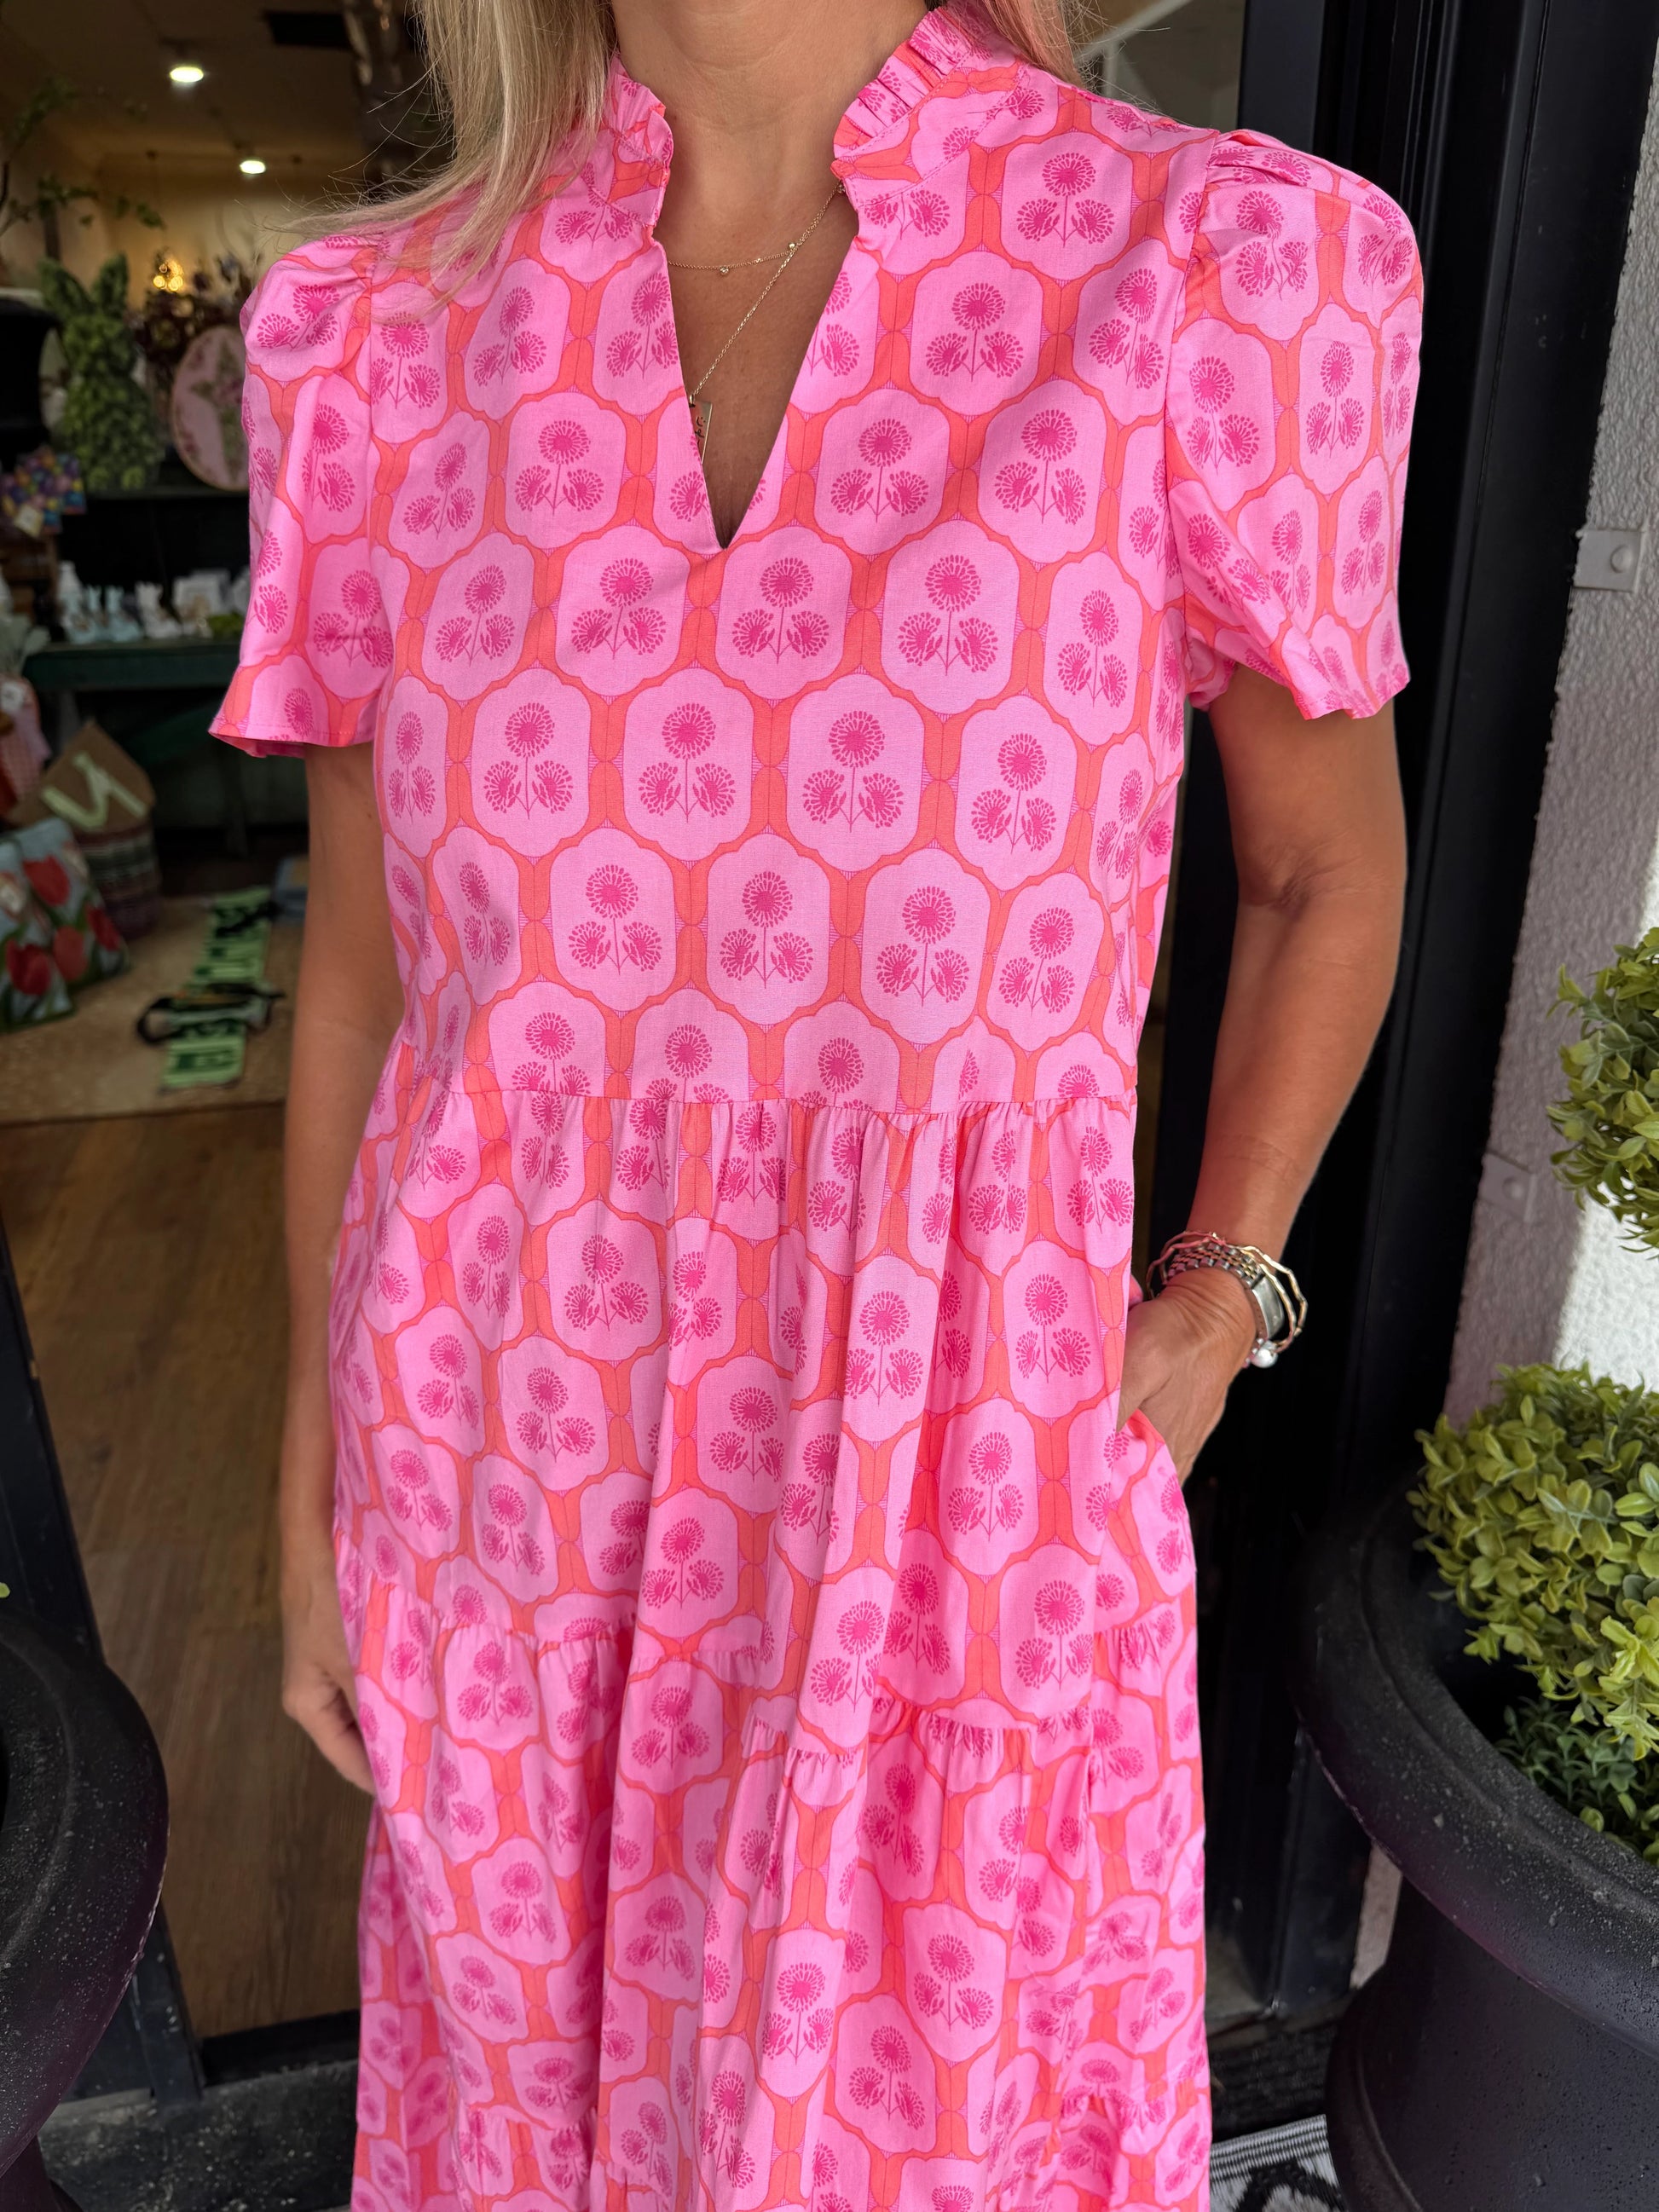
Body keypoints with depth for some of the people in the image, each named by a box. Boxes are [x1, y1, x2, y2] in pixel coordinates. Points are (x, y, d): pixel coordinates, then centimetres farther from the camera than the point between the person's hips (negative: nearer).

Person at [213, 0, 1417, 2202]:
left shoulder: (1225, 269, -12)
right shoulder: (385, 337, -4)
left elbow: (1330, 859, 4)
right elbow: (366, 965, 3)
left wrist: (1224, 1303, -3)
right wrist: (314, 1503, 9)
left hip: (948, 1507, -2)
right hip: (513, 1486, 3)